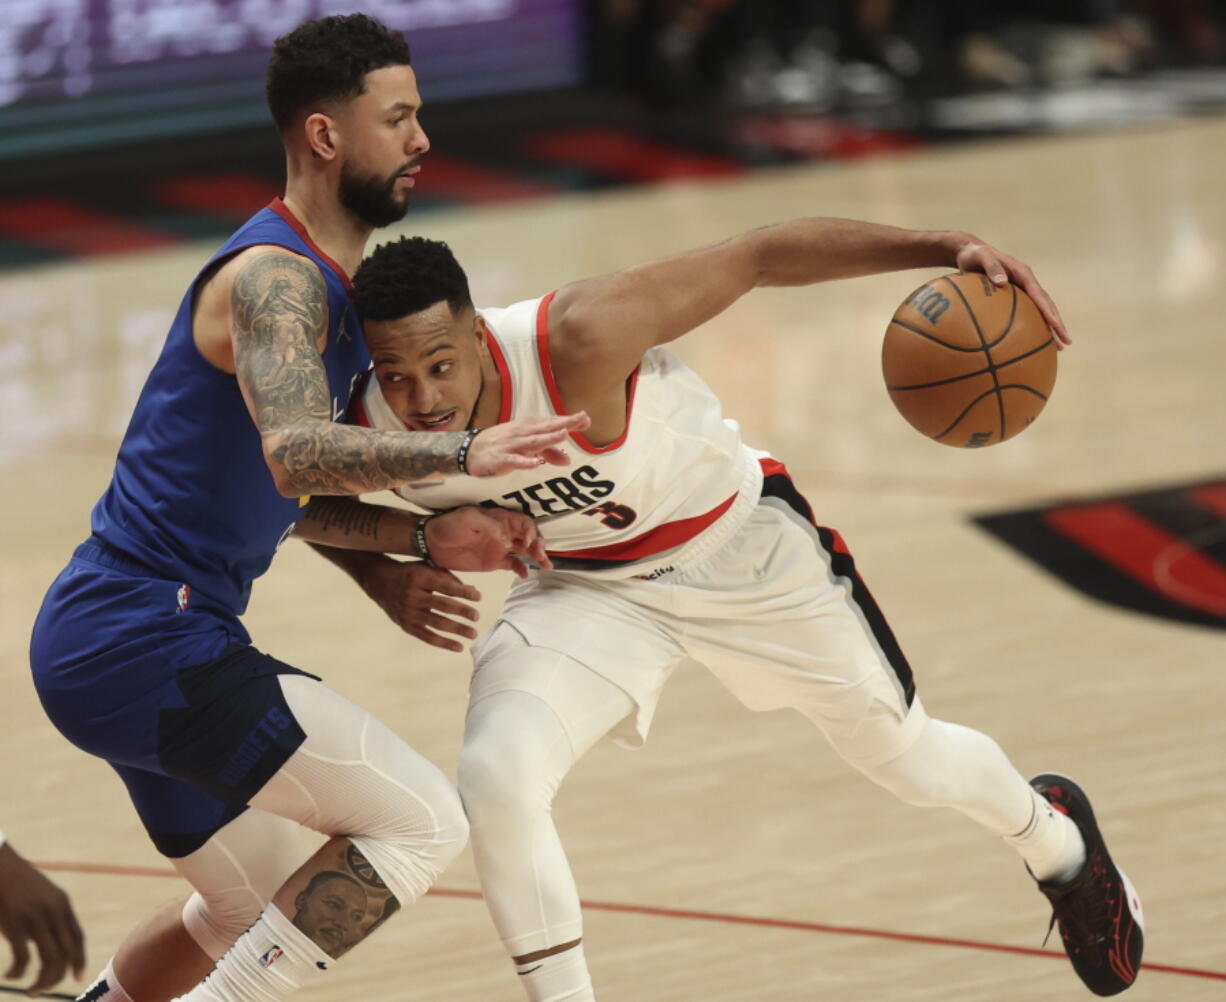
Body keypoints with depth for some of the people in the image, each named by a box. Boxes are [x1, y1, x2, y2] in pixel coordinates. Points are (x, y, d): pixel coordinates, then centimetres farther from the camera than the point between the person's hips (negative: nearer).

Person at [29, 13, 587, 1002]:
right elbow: (293, 453, -35)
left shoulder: (330, 288, 16)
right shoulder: (275, 279, -16)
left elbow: (298, 503, 20)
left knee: (260, 907, 25)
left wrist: (430, 537, 6)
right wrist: (463, 451, -44)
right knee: (422, 819, -14)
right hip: (147, 634, -10)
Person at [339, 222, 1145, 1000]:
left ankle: (1058, 840, 51)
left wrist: (943, 249, -39)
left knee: (909, 759, 16)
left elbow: (756, 257, -33)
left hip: (741, 549, -2)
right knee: (495, 779, -24)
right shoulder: (362, 431, -27)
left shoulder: (576, 342, -40)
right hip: (589, 586, 2)